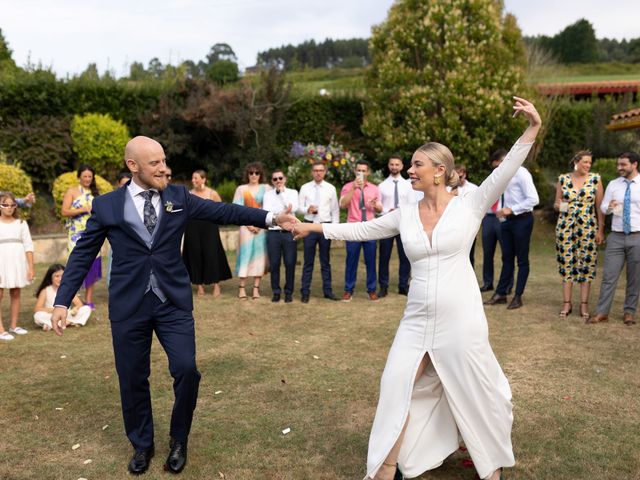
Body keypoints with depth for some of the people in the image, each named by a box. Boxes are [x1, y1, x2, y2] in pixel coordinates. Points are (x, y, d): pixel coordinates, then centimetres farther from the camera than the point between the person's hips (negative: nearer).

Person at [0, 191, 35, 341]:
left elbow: (28, 246, 5)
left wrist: (31, 267, -2)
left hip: (18, 262, 3)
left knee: (15, 294, 9)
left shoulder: (21, 223, 7)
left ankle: (13, 325, 19)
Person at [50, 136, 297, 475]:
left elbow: (222, 211, -3)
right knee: (133, 380, 10)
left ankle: (178, 441, 21)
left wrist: (270, 217, -13)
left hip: (174, 302, 1)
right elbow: (82, 255, 4)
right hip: (128, 306, 0)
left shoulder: (178, 196, 3)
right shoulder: (106, 205, 0)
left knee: (186, 370, -6)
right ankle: (142, 445, 34)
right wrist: (62, 301, -1)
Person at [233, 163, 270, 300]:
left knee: (259, 255, 0)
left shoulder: (266, 188, 7)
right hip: (246, 226, -1)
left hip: (262, 226, 1)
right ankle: (241, 287, 0)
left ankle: (256, 288, 5)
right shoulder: (241, 189, 6)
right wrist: (248, 224, -8)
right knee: (245, 254, -5)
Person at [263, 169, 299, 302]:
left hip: (289, 232, 0)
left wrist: (282, 193, -6)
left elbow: (294, 208, -8)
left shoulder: (292, 192, 9)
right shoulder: (268, 194, 9)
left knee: (290, 264, 0)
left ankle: (288, 292, 12)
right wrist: (284, 210, -11)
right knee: (274, 264, 3)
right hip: (273, 232, 0)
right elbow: (266, 211, -5)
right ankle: (276, 292, 14)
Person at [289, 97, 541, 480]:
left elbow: (505, 173, -16)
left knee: (476, 394, 10)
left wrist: (532, 130, -26)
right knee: (396, 390, 7)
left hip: (461, 319, -3)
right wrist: (316, 227, 15)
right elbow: (363, 229, 13)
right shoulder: (406, 214, 5)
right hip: (417, 320, 4)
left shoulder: (470, 206, -5)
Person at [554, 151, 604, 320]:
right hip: (565, 227, 1)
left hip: (588, 228, -1)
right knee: (566, 263, 3)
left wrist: (600, 229, -2)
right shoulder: (563, 179, 5)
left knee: (587, 264, -1)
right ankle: (566, 303, 11)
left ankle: (584, 303, 7)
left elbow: (600, 206, 2)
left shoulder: (595, 179, 2)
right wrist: (558, 205, -11)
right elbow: (556, 203, 13)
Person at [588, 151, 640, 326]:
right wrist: (609, 207, -13)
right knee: (609, 276, -1)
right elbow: (603, 208, 10)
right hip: (616, 237, 2)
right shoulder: (613, 185, 6)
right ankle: (602, 313, 5)